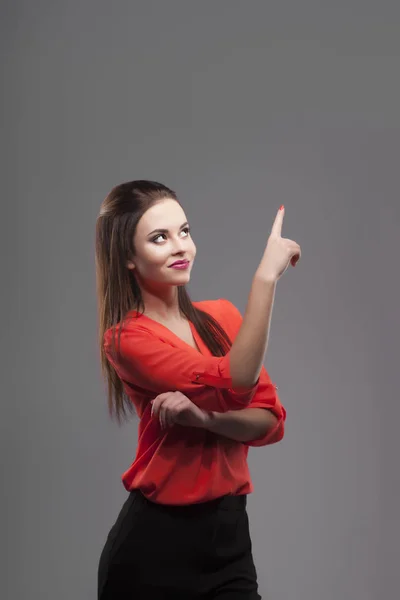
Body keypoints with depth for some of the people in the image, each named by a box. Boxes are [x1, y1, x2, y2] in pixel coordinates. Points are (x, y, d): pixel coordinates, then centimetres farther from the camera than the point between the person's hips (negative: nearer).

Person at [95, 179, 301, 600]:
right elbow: (234, 385, -22)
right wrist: (266, 275, -22)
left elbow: (272, 420, -1)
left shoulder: (222, 317, 5)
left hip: (229, 533, 4)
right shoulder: (125, 339, -11)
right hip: (155, 539, -4)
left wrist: (205, 418, -19)